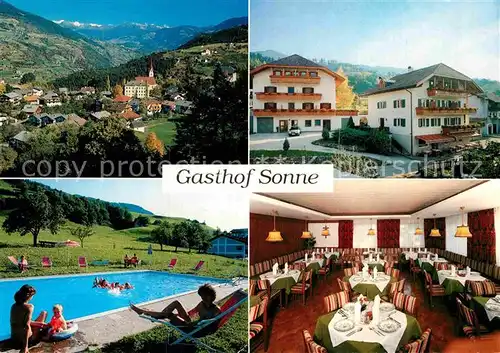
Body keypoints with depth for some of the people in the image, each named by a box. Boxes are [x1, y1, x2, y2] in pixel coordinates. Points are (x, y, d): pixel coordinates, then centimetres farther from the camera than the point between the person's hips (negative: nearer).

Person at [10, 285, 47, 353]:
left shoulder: (13, 306, 2)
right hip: (26, 338, -7)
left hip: (14, 339, 7)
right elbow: (27, 326, -27)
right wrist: (25, 346, -29)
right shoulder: (29, 306, -19)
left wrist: (39, 323, 18)